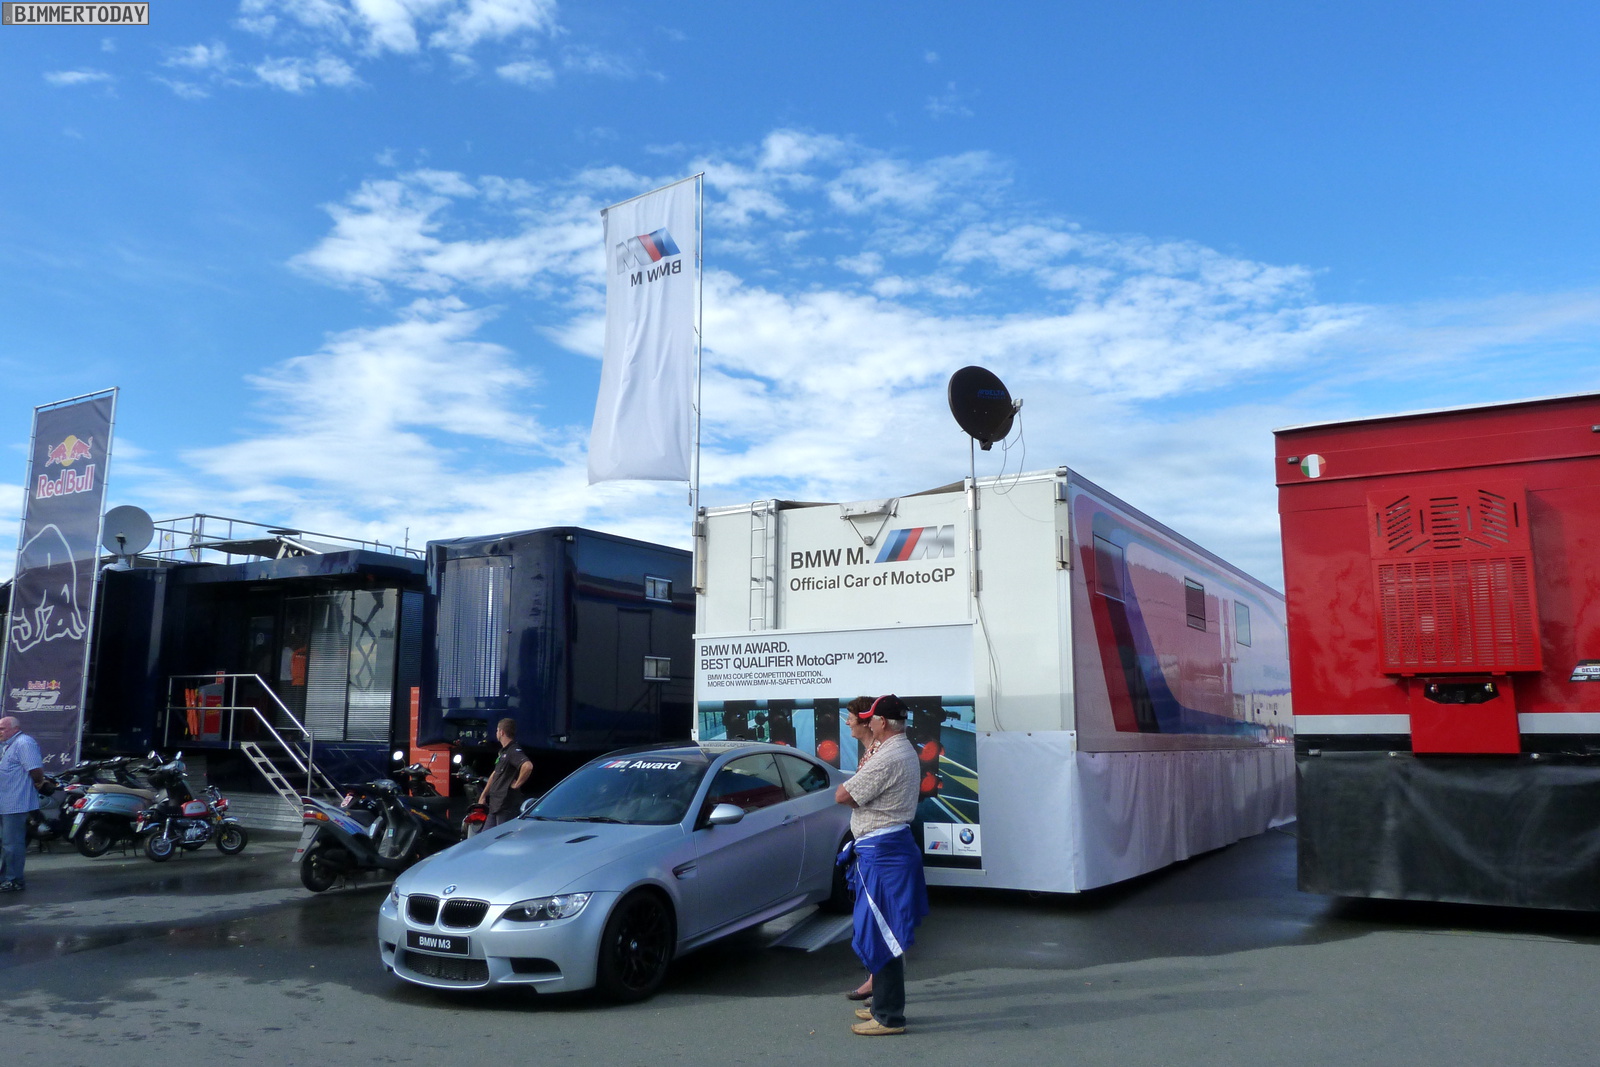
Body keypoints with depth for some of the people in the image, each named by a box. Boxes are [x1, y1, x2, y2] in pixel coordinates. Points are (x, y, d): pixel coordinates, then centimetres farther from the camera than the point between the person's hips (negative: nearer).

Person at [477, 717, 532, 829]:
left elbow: (528, 766, -35)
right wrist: (483, 796, 26)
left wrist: (517, 784, -22)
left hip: (507, 806, -10)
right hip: (495, 805, 10)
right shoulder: (503, 751, 18)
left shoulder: (514, 751, -15)